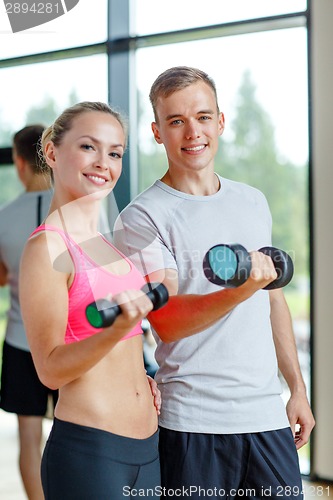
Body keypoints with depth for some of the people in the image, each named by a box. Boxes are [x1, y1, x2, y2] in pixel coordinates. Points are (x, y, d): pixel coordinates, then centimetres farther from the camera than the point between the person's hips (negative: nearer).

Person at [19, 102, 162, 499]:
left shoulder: (108, 243, 11)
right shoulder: (47, 247, -12)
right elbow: (51, 369, -16)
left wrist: (140, 375, 7)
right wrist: (118, 328, -30)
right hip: (88, 449, -8)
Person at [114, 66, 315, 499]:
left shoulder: (253, 202, 12)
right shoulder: (142, 217, -6)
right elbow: (166, 322, -15)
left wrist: (297, 388, 15)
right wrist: (238, 292, -31)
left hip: (268, 413, 5)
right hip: (192, 421, -5)